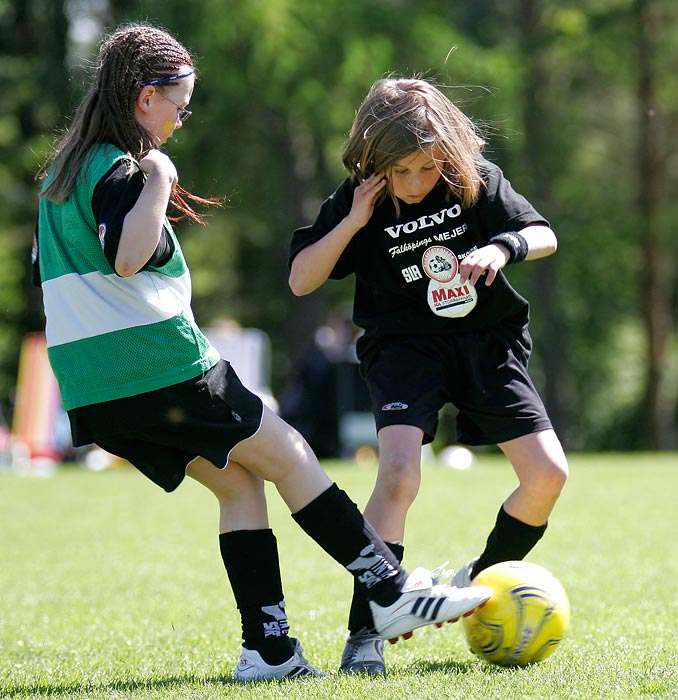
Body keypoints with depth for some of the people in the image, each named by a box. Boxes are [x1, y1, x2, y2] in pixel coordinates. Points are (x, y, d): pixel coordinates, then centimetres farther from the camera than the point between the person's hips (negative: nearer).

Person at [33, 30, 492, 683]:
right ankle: (393, 592, 4)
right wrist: (157, 179, -23)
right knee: (285, 454, 2)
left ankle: (267, 648, 5)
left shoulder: (61, 171, 17)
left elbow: (44, 265, 25)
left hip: (92, 395, 9)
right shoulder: (118, 171, -12)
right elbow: (128, 257, -29)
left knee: (236, 480, 13)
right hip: (161, 367, -9)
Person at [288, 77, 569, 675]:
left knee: (548, 474, -7)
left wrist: (503, 247, -20)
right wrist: (353, 222, -19)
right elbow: (301, 280, -7)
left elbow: (544, 236, 2)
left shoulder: (477, 180, -5)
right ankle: (365, 632, -21)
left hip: (487, 340, 3)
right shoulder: (359, 200, -8)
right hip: (405, 348, -3)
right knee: (399, 474, -26)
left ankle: (480, 580, 19)